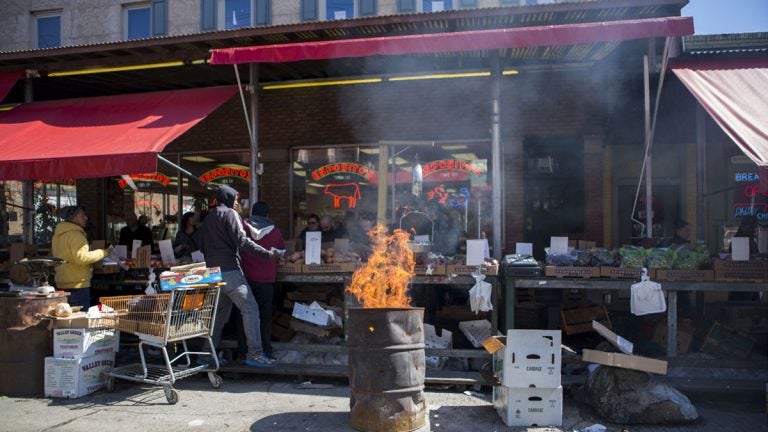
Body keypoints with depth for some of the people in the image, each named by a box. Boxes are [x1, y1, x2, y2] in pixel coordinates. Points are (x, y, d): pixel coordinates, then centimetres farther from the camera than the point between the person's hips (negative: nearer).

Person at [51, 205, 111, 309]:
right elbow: (81, 257, -25)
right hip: (77, 285, -10)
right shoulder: (75, 234, -16)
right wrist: (102, 253, -16)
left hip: (62, 284, 10)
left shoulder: (57, 234, 16)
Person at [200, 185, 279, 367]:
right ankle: (255, 353, -14)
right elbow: (242, 241, -16)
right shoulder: (230, 214, -6)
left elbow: (202, 246, 22)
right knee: (250, 308, -9)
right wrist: (267, 253, -14)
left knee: (220, 311, 16)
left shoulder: (208, 217, 18)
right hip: (229, 270, -9)